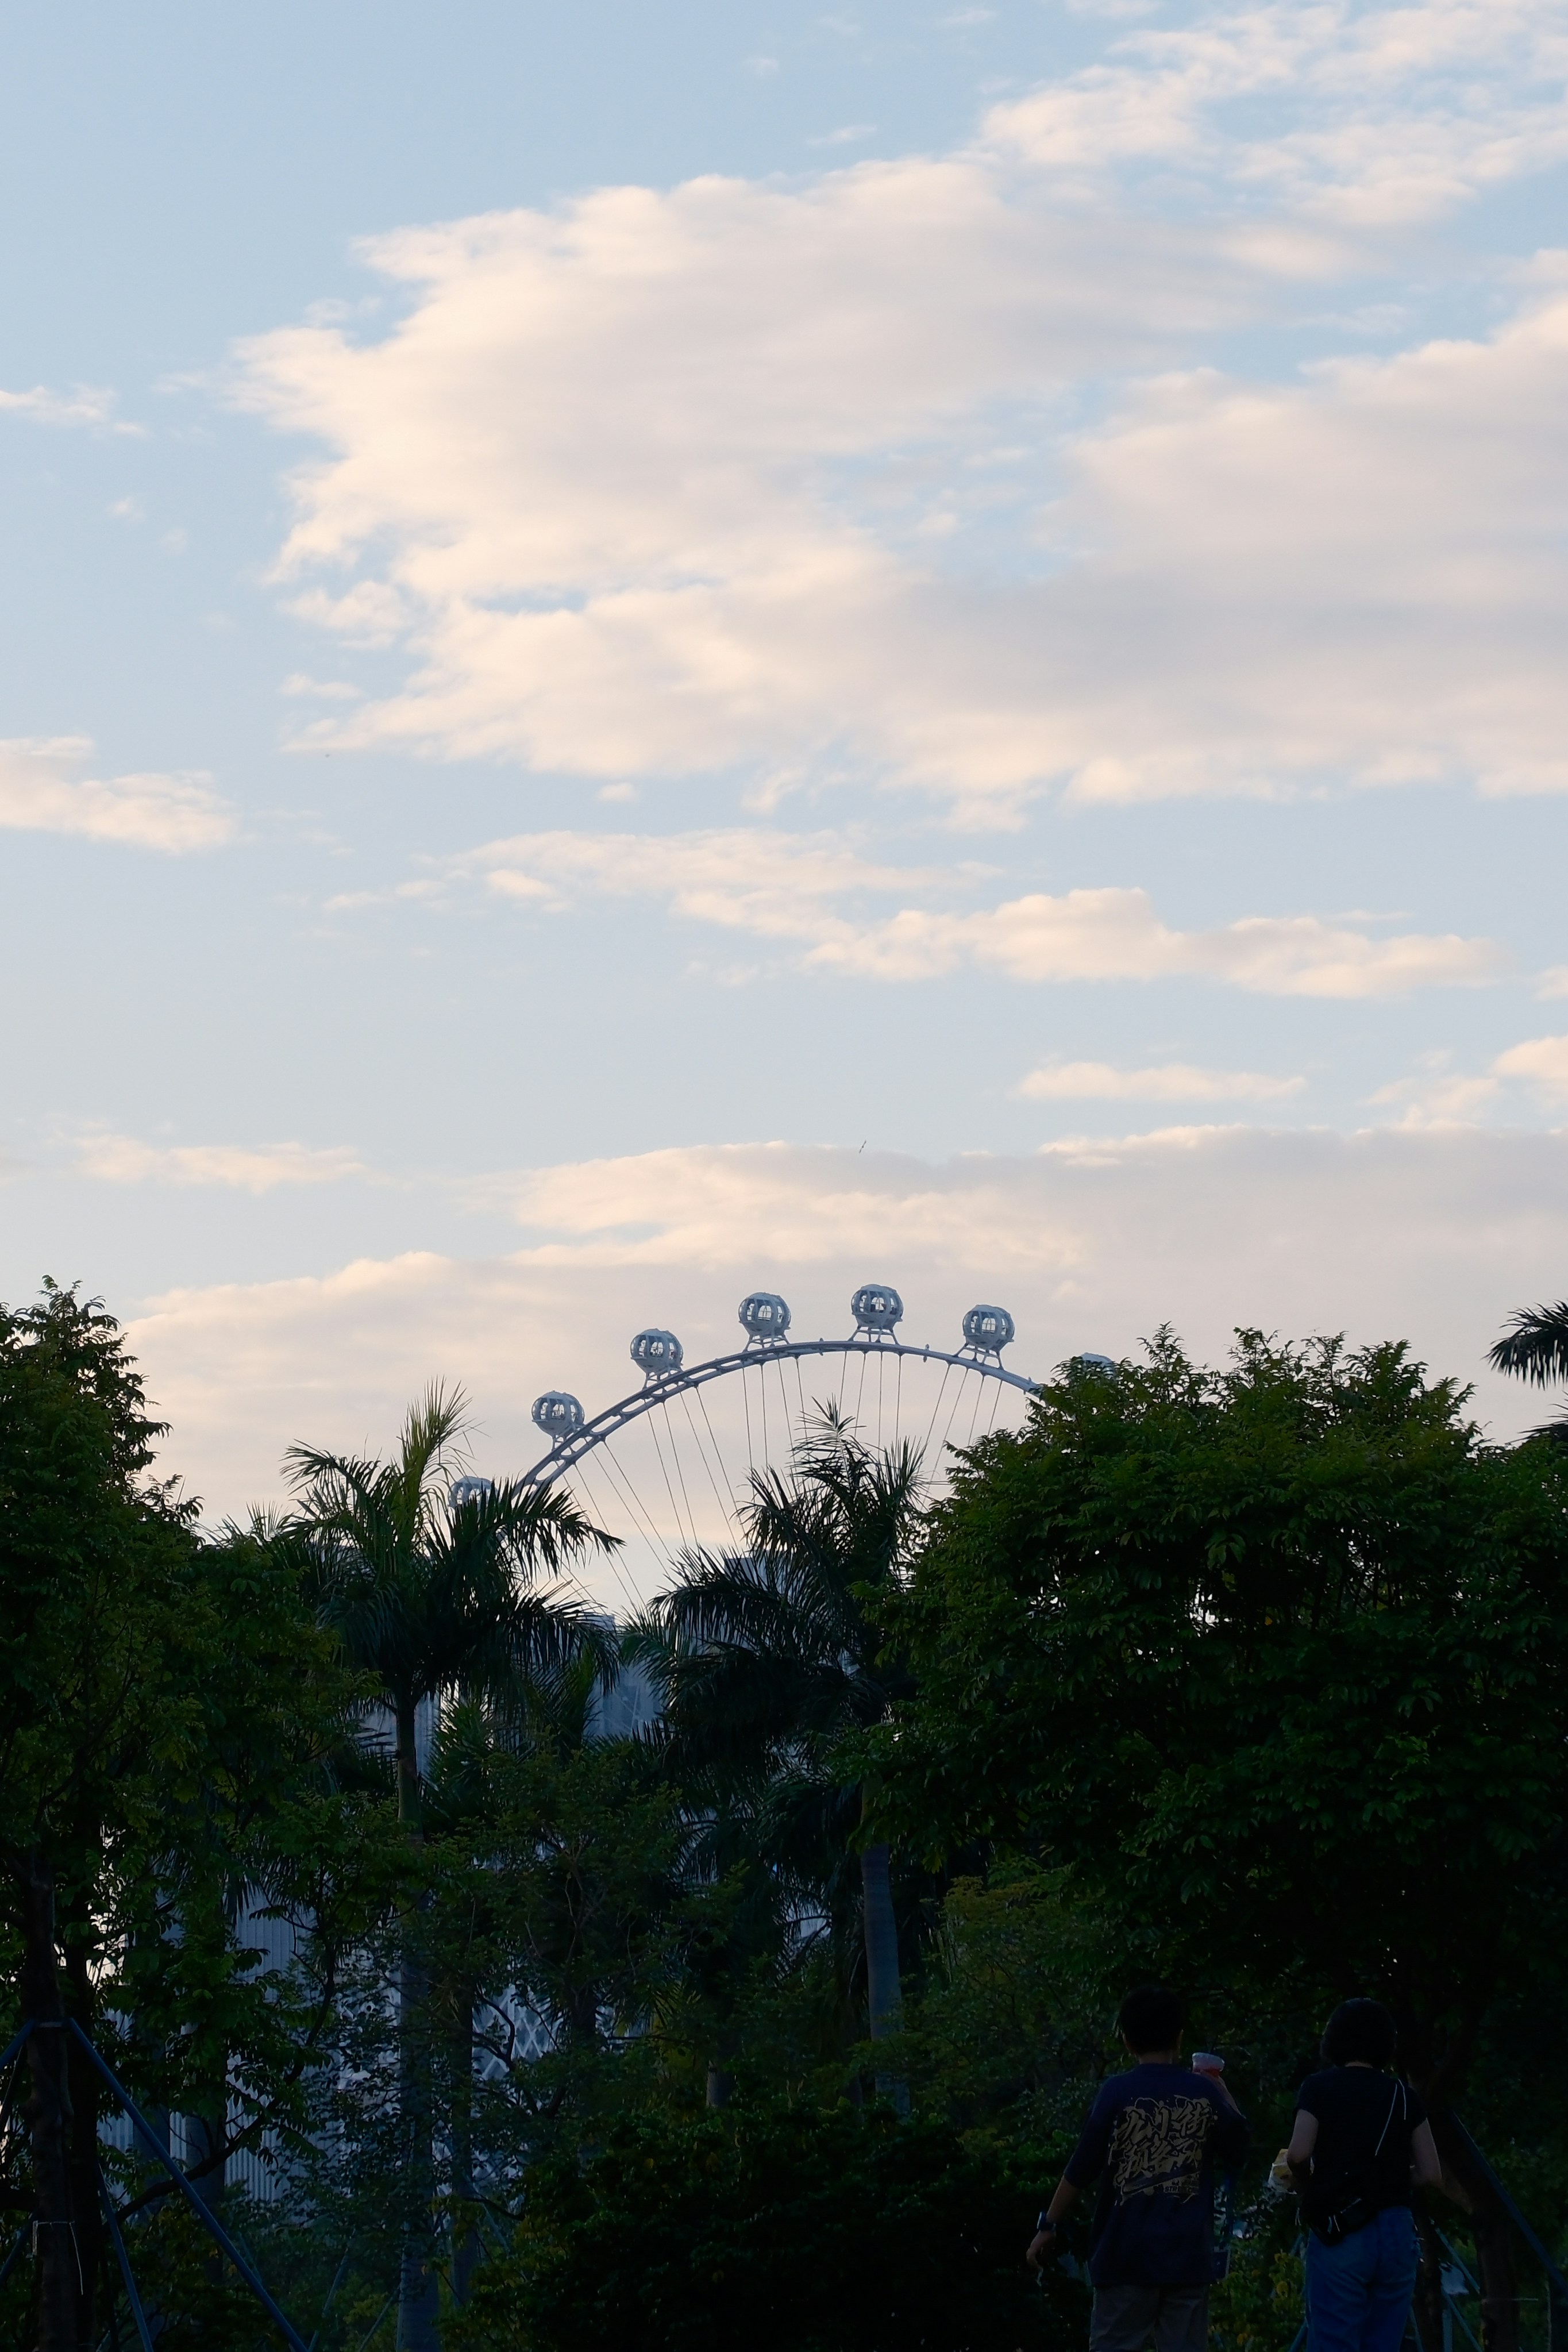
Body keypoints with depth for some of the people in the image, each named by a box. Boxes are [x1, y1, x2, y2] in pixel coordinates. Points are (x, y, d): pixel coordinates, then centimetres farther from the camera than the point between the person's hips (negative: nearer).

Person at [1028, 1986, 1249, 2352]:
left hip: (1128, 2253, -2)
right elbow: (1236, 2150, 16)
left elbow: (1081, 2168, -6)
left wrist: (1049, 2227, 2)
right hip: (1188, 2255, 2)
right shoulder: (1204, 2091, 1)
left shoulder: (1119, 2092, -6)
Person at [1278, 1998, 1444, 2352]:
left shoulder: (1320, 2087, 2)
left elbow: (1298, 2154, -12)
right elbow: (1431, 2174, 7)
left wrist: (1307, 2183, 9)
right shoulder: (1403, 2095, 11)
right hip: (1396, 2233, 4)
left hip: (1342, 2233, -4)